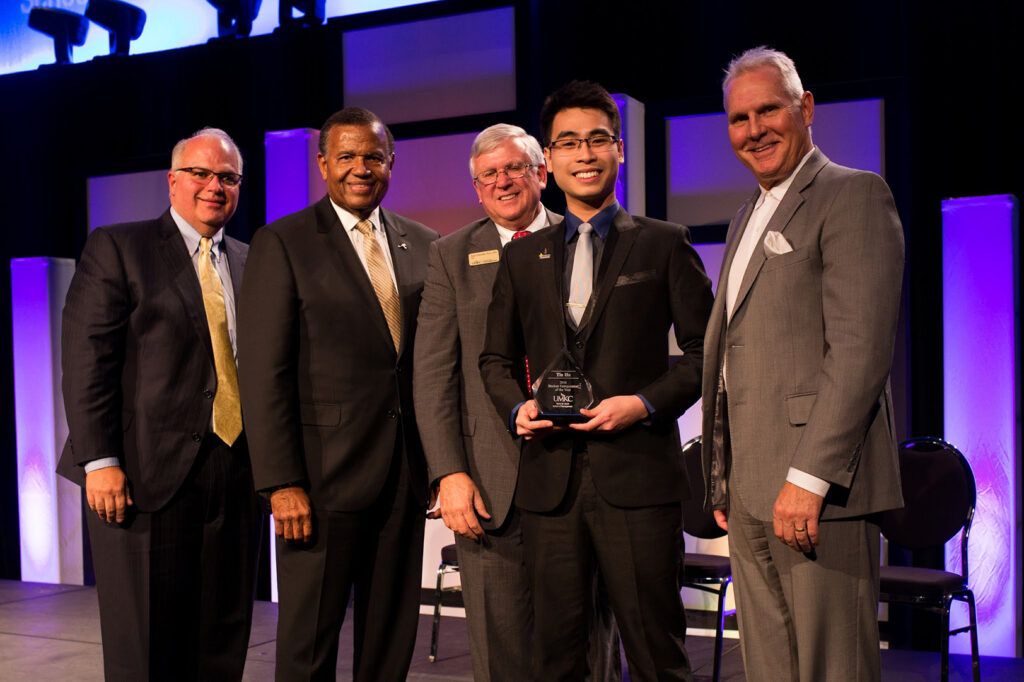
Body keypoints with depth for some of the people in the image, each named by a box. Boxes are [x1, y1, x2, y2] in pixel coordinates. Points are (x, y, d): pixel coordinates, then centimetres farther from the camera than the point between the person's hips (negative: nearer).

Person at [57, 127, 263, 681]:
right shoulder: (116, 247, 1)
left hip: (236, 479, 5)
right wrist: (101, 462, -15)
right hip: (148, 474, -5)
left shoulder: (249, 264, 16)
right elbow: (86, 360, -6)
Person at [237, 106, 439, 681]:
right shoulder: (282, 244, -3)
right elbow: (263, 373, -8)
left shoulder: (424, 246, 11)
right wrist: (282, 483, -14)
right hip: (323, 477, -4)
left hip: (406, 477, 5)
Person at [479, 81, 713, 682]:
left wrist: (647, 403, -11)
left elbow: (706, 349, 4)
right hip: (550, 478, 3)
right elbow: (496, 357, 19)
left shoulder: (665, 244, 6)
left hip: (637, 476, -3)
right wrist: (517, 407, -1)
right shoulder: (523, 256, 16)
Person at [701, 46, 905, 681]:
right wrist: (725, 482, 17)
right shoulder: (748, 218, 22)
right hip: (750, 488, 8)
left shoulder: (854, 194, -6)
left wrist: (808, 478, -21)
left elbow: (862, 348, -16)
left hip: (818, 485, -8)